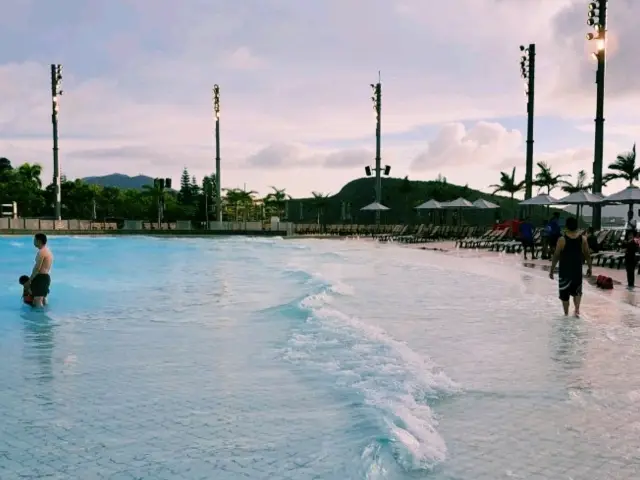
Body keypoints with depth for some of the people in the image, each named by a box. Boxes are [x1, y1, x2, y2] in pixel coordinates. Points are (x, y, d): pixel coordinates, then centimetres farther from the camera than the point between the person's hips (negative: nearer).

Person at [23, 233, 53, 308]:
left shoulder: (41, 252, -15)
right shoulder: (48, 251, 16)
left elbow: (37, 268, -19)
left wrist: (29, 281, -15)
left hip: (41, 277, -11)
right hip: (46, 277, 11)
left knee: (38, 301, -11)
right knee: (42, 300, 19)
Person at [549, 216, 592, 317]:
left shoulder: (562, 240, -13)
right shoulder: (583, 239, -4)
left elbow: (556, 256, -10)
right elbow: (587, 255, 3)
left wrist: (551, 270, -1)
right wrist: (589, 267, 16)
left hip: (564, 271, -3)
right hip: (577, 270, 3)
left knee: (564, 294, 10)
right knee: (577, 291, 22)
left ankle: (566, 314, 14)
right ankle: (577, 309, 4)